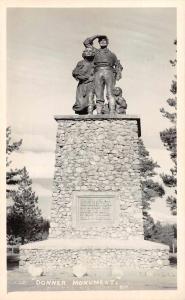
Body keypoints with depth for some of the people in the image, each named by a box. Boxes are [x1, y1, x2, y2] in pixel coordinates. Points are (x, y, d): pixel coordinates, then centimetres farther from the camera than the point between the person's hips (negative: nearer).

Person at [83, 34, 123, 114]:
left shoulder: (111, 54, 28)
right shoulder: (95, 51, 29)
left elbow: (118, 65, 27)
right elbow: (86, 42, 27)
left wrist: (118, 74, 8)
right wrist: (96, 36, 28)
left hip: (109, 72, -1)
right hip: (98, 73, 1)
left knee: (110, 94, -19)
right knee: (99, 97, -10)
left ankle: (112, 113, -30)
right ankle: (99, 114, -16)